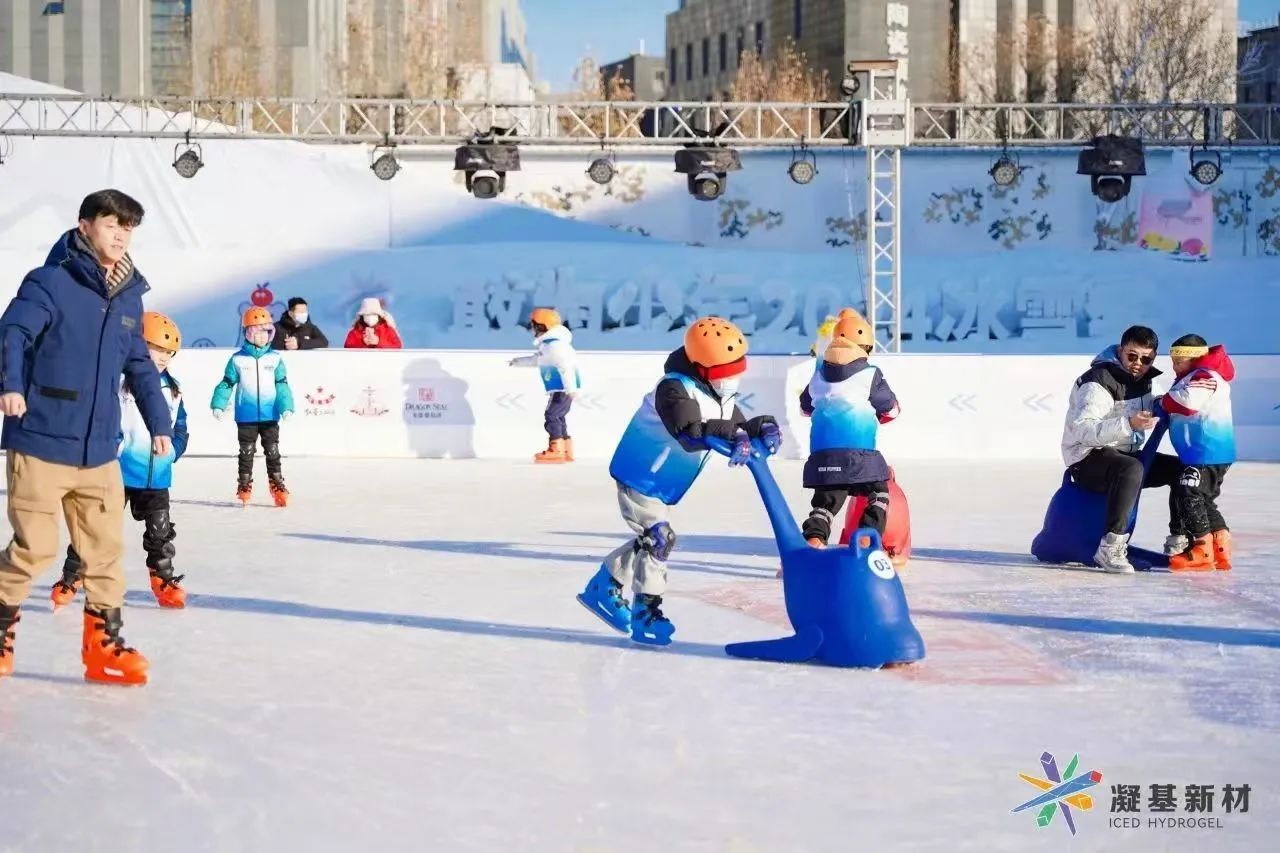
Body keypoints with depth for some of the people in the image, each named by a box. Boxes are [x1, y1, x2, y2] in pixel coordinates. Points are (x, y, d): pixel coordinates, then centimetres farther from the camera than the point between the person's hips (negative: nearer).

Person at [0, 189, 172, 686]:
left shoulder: (129, 296, 12)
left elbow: (140, 365, 21)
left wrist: (159, 424, 21)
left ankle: (104, 644, 19)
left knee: (106, 548, 8)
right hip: (41, 442, -6)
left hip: (99, 450, 6)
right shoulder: (50, 282, -9)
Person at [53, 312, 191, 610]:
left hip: (156, 475, 5)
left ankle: (164, 579, 24)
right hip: (118, 471, -5)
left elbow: (180, 426, 14)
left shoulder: (172, 389, 8)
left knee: (160, 530, 11)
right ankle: (70, 579, 10)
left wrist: (173, 450, 1)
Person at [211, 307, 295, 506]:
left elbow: (282, 384, 0)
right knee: (246, 452, 8)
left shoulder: (275, 359, 0)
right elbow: (227, 383, 0)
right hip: (246, 416, -1)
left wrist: (286, 407, -11)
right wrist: (218, 405, -9)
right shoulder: (238, 360, -3)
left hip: (270, 415, 1)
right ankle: (244, 487, 15)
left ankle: (277, 484, 14)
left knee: (273, 452, 8)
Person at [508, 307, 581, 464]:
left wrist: (570, 388, -32)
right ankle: (567, 451, 16)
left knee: (551, 415, -10)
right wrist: (519, 362, 41)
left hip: (563, 389, -10)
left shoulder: (554, 345, -18)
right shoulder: (548, 344, 16)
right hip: (560, 388, 10)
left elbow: (565, 366, -27)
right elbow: (537, 360, 33)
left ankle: (556, 450, -12)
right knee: (558, 417, 13)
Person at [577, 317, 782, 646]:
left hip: (658, 482, 10)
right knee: (658, 538, -14)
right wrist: (730, 434, -56)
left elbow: (739, 427, 3)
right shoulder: (674, 390, -28)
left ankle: (603, 588, 33)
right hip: (638, 476, -10)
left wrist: (762, 427, -19)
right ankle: (645, 611, -4)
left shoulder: (721, 396, 1)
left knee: (653, 539, 18)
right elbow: (690, 432, -43)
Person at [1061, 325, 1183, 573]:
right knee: (1131, 469, -38)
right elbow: (1083, 430, -32)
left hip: (1126, 455, 9)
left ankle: (1177, 542, 15)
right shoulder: (1099, 381, -20)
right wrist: (1128, 423, -42)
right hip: (1088, 460, -9)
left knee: (1182, 468, 4)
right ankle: (1110, 549, -40)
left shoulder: (1143, 380, 8)